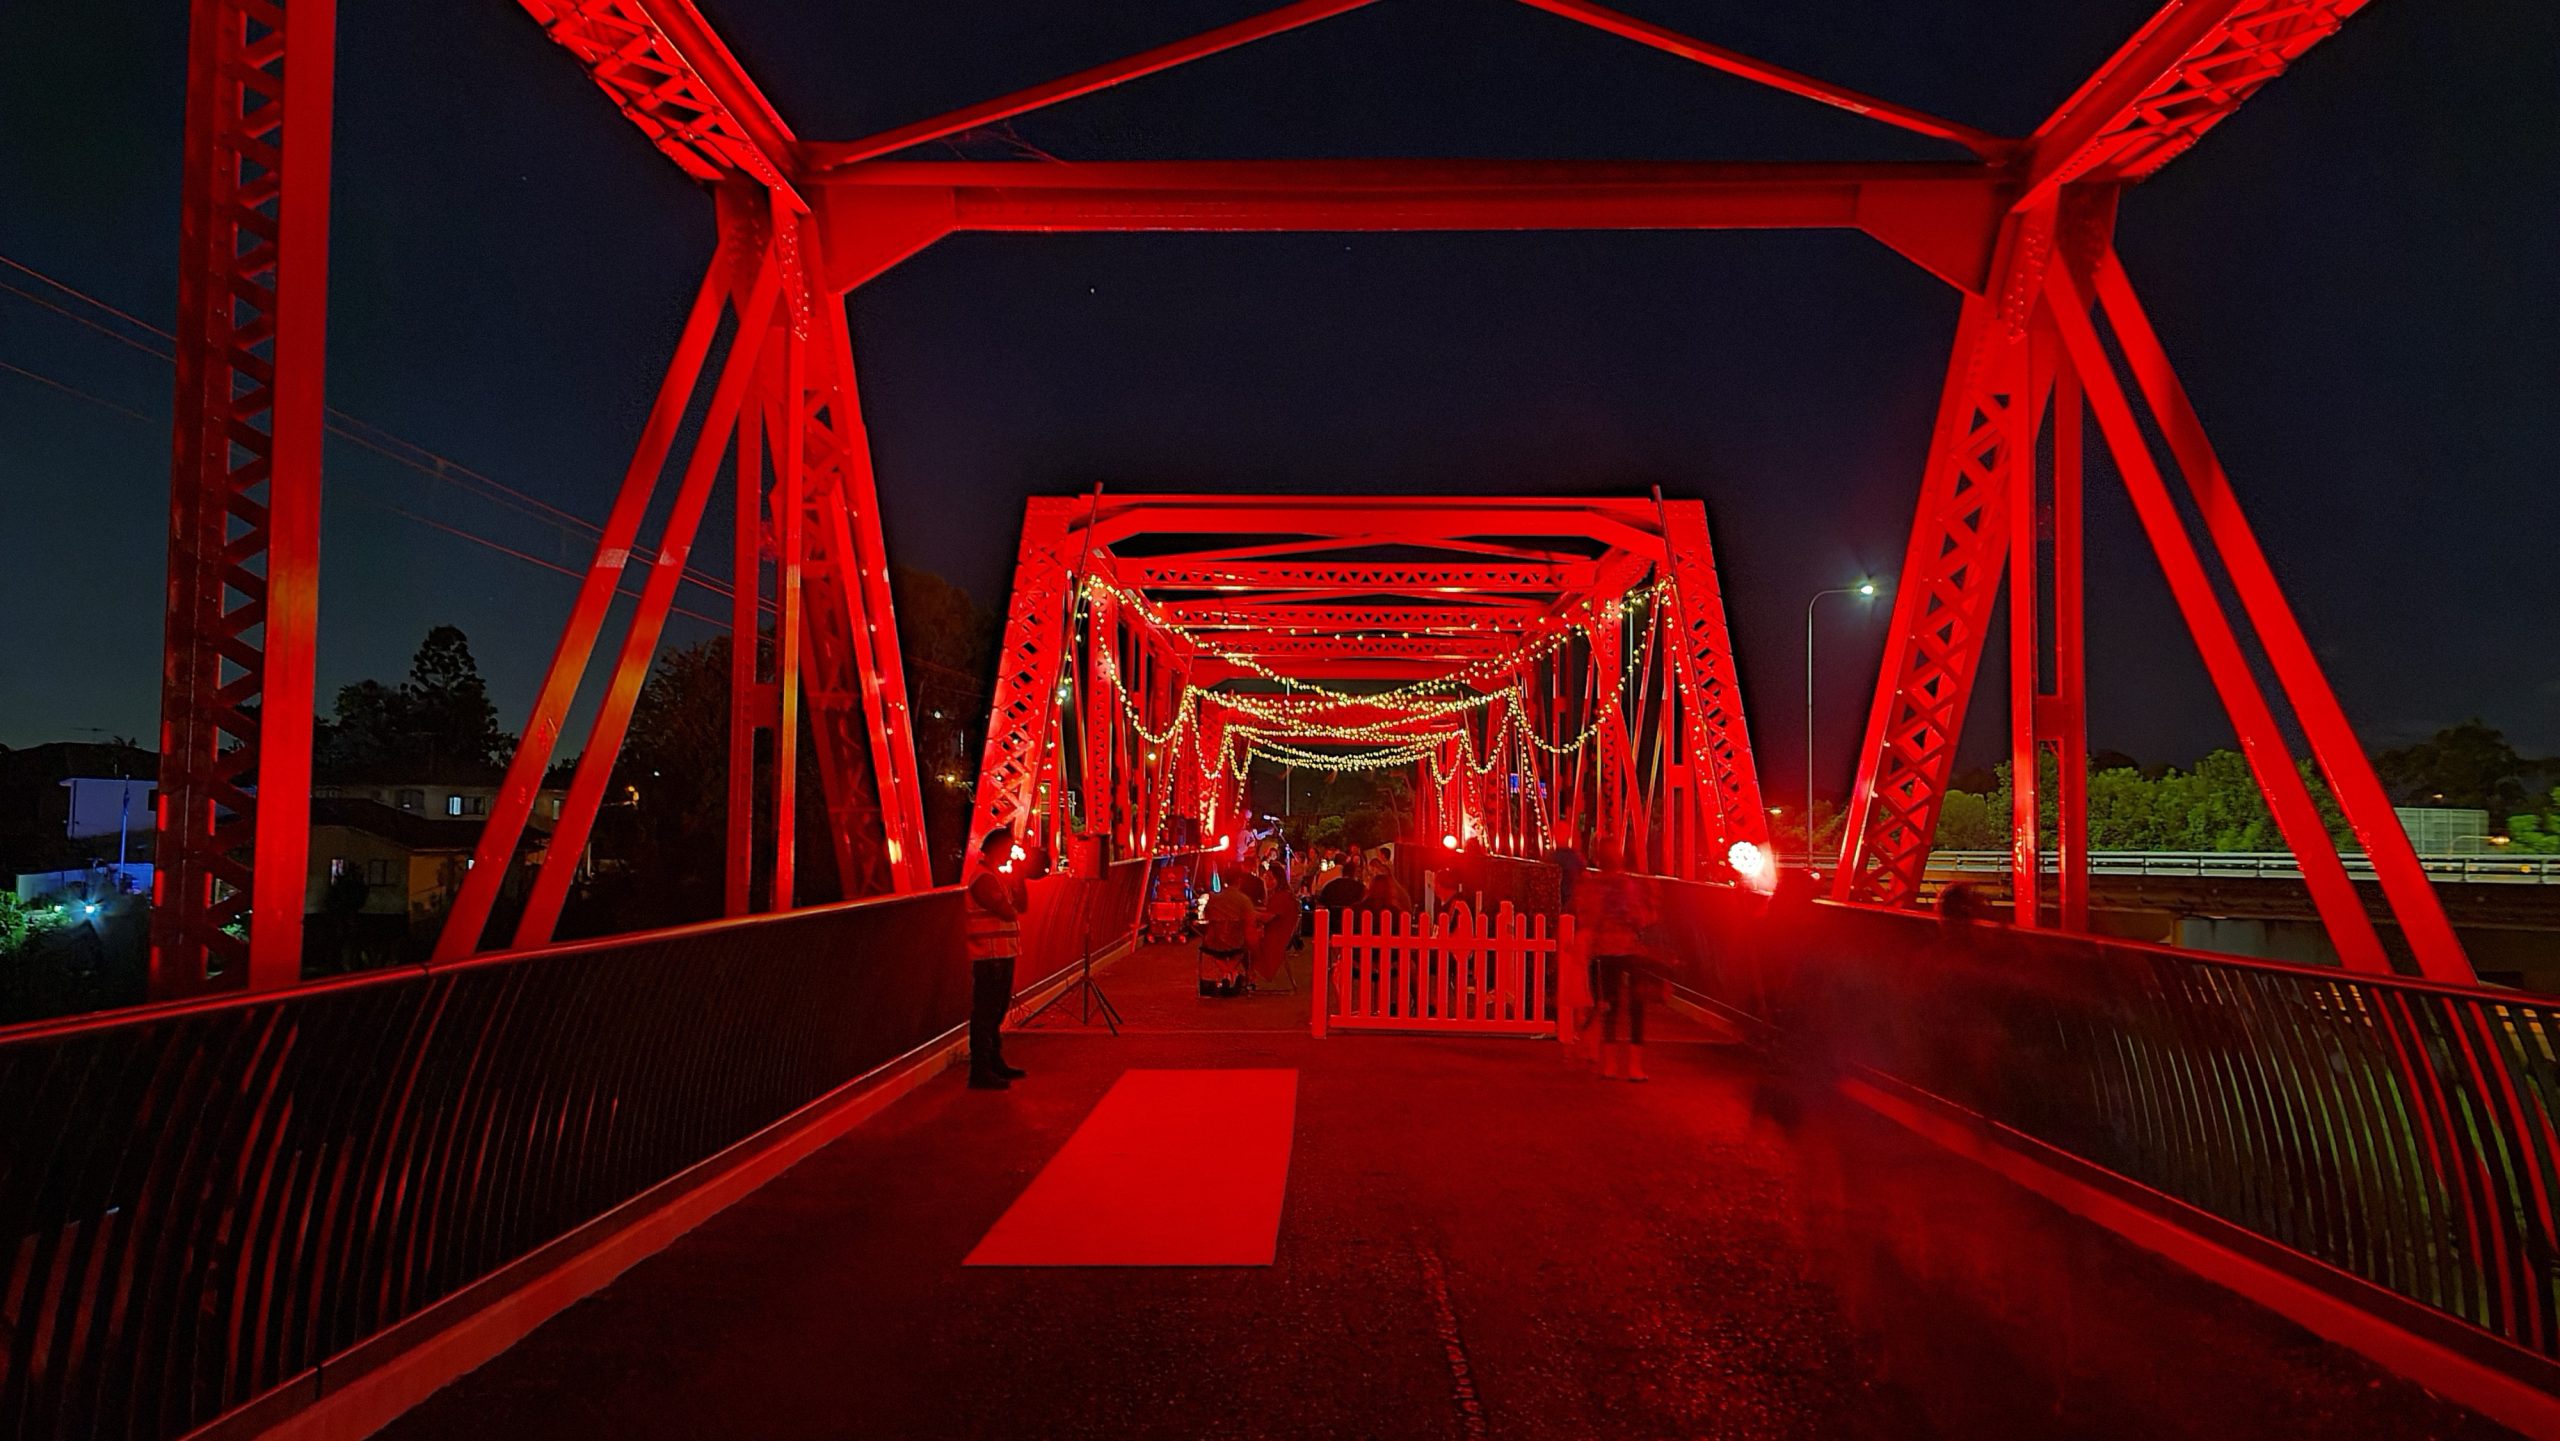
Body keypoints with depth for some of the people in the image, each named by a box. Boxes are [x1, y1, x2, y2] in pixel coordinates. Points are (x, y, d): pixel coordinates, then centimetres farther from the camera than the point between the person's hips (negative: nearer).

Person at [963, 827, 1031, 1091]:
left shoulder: (999, 875, 17)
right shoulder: (982, 877, -15)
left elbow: (1021, 905, 13)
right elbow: (1007, 912, -22)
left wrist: (1019, 876, 6)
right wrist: (1010, 909, -1)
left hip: (1003, 954, 10)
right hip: (989, 956, -10)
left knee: (996, 1013, 18)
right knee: (984, 1014, -6)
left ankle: (995, 1064, 28)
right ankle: (980, 1073, -2)